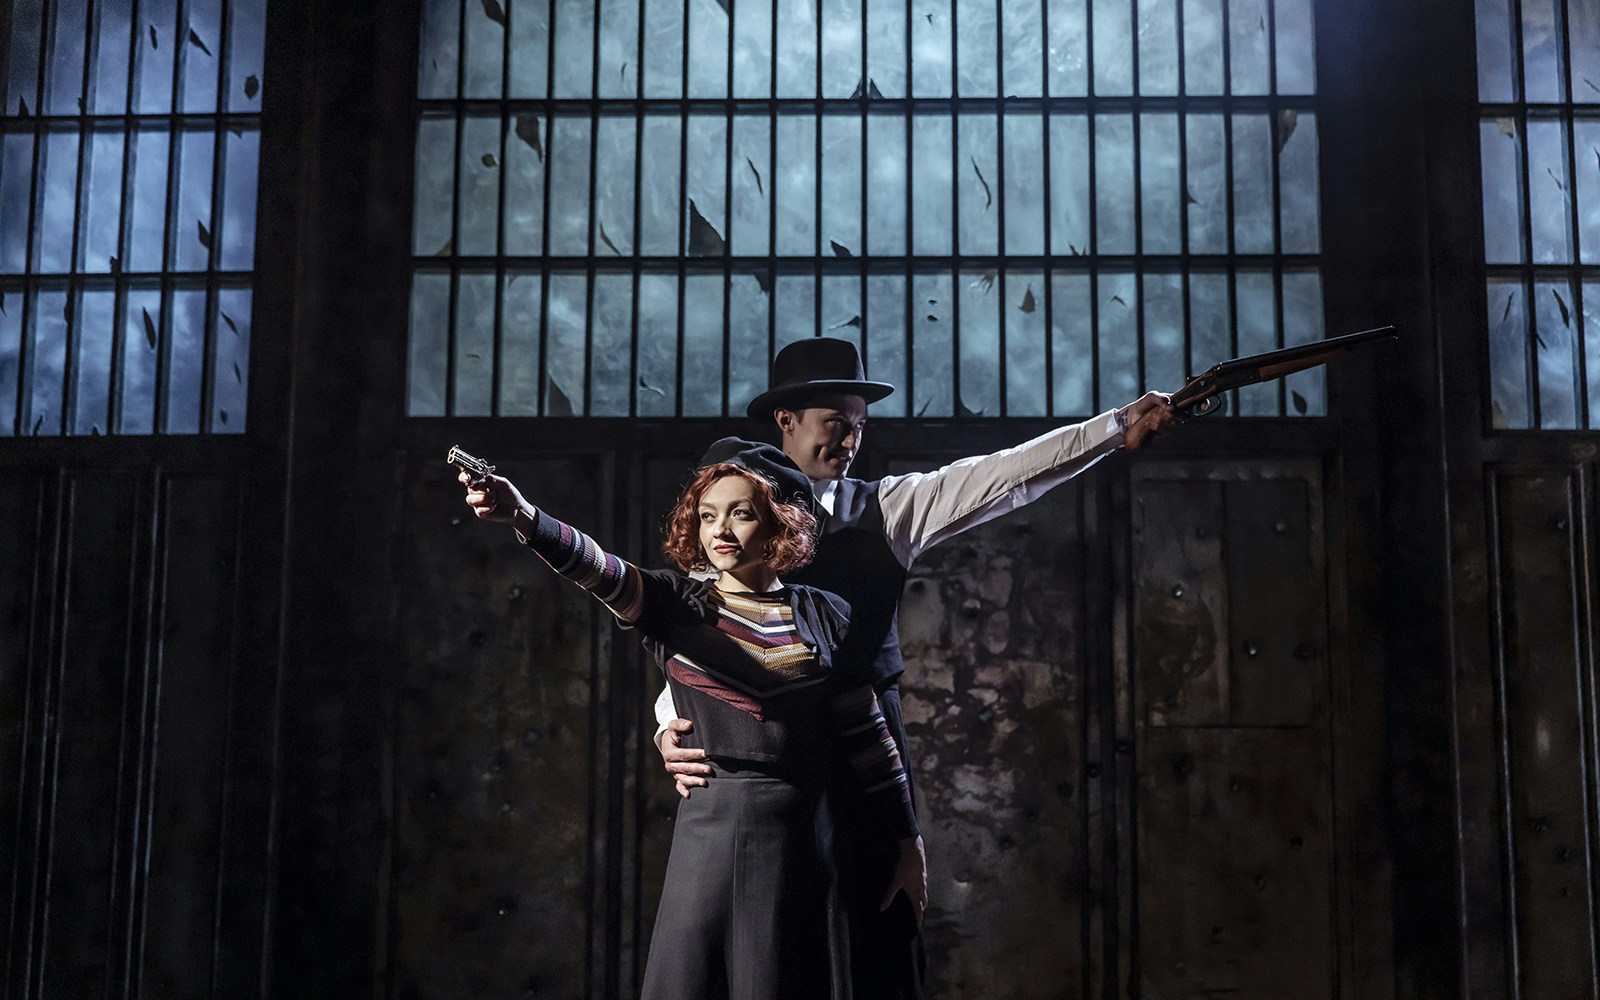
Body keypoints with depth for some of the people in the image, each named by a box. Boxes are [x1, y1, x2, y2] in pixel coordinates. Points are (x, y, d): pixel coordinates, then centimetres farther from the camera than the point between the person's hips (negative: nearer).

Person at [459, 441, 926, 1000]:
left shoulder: (824, 617, 5)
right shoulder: (674, 605, 5)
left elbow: (868, 736, 8)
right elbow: (597, 568, -14)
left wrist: (908, 843, 10)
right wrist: (521, 515, -32)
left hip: (796, 835, -1)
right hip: (705, 833, 1)